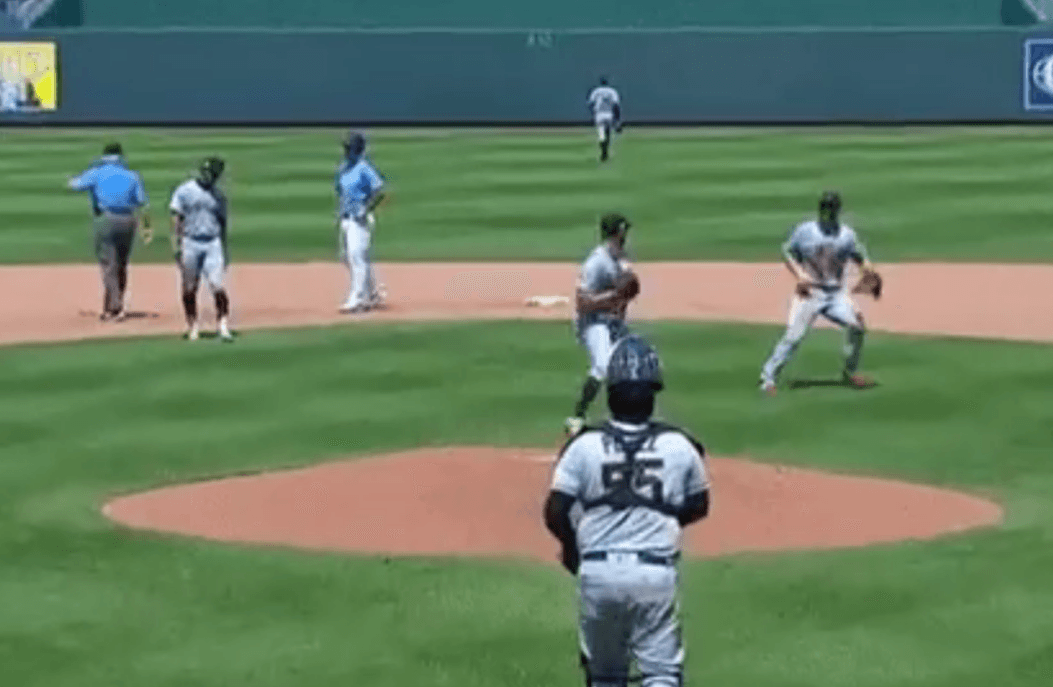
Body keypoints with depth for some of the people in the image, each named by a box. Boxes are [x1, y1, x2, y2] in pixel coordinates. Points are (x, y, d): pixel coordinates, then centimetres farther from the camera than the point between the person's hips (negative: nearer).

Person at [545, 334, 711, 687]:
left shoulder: (585, 445, -7)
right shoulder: (679, 446, -4)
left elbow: (555, 513, -7)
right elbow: (698, 506, 9)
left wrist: (570, 545, 13)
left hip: (597, 569, 1)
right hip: (656, 572, -1)